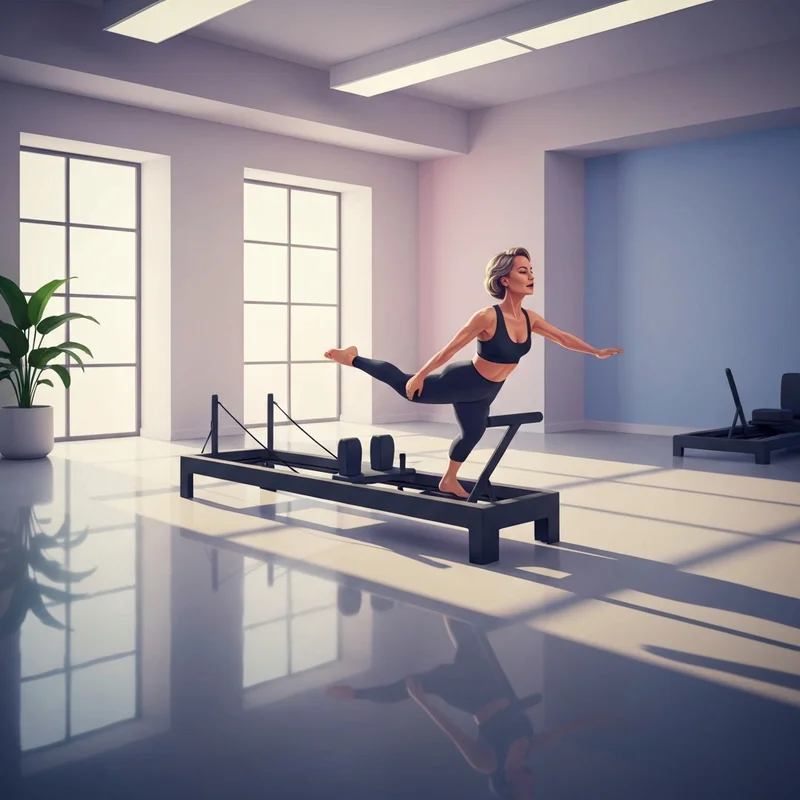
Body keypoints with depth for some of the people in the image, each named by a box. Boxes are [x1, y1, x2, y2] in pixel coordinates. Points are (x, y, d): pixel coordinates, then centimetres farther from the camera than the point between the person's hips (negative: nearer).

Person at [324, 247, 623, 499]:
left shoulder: (529, 318, -9)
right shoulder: (488, 316, -29)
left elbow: (563, 338, 6)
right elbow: (451, 348, -24)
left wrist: (596, 351, 7)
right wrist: (420, 376, -19)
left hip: (483, 392, 7)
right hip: (461, 382, -7)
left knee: (472, 433, 23)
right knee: (407, 386, 6)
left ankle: (449, 482, 48)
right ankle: (353, 358, 26)